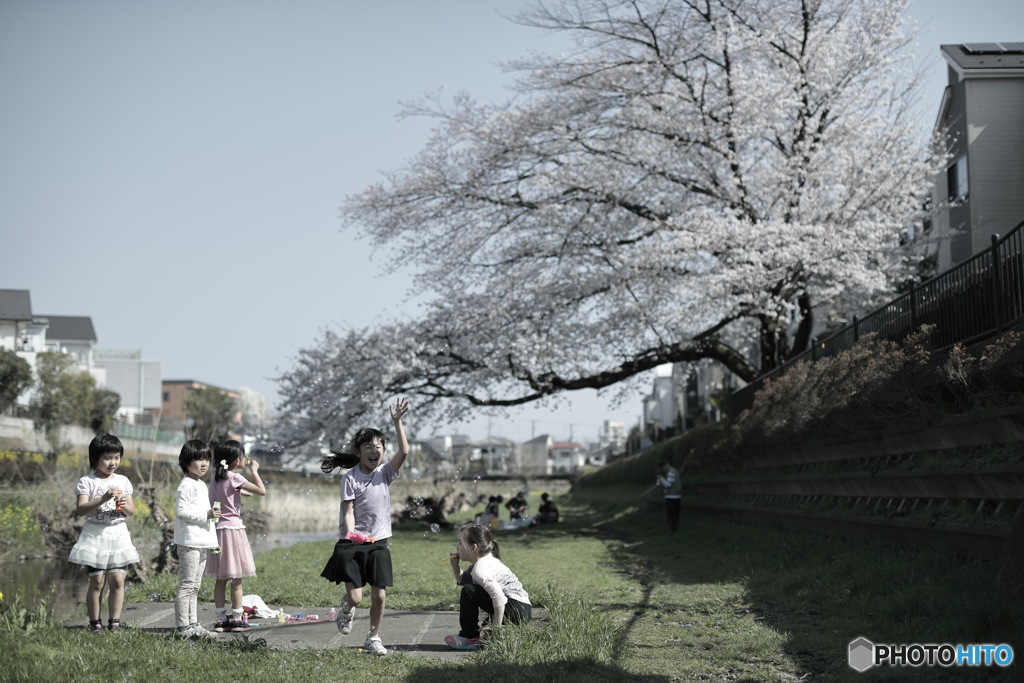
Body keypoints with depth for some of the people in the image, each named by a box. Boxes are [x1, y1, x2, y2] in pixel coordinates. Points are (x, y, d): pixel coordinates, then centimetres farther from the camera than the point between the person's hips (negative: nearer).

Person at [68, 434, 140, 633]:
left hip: (118, 535, 3)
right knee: (97, 581, -3)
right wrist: (103, 499, -26)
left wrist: (124, 506, -13)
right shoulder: (87, 482, -3)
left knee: (117, 580, -1)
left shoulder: (123, 481, 9)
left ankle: (114, 622, 5)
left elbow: (131, 511, 10)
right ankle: (95, 623, 5)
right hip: (95, 536, -3)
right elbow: (81, 509, -14)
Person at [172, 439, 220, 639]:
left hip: (202, 542, 10)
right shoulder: (187, 485, -12)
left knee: (194, 587, 13)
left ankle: (193, 625, 17)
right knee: (187, 585, -8)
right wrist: (206, 514, -24)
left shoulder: (202, 485, 19)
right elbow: (181, 510, -20)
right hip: (189, 542, -10)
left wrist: (213, 541, 25)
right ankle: (182, 627, -7)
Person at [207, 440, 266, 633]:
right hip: (233, 528, -7)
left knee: (220, 579, 9)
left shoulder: (216, 478, 9)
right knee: (236, 579, 0)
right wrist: (254, 471, -4)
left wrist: (243, 492, 25)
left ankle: (220, 619, 11)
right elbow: (262, 491, -15)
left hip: (218, 529, 7)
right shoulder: (235, 478, -12)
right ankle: (237, 619, 2)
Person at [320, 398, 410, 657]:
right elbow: (348, 511, -10)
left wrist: (397, 422, -19)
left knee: (379, 596, 2)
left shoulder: (385, 473, 2)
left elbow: (404, 452, -12)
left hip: (379, 543, 3)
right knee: (355, 597, -8)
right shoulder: (350, 478, -6)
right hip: (352, 544, -3)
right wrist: (351, 533, -29)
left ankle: (373, 638, 22)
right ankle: (346, 609, 29)